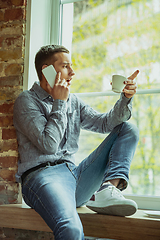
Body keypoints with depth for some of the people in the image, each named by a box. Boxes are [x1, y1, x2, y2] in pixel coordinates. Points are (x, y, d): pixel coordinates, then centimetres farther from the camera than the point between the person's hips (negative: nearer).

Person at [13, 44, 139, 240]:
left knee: (128, 129, 3)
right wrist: (59, 103, -3)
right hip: (42, 174, -7)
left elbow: (105, 123, 13)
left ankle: (108, 189, -18)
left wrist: (126, 98, -3)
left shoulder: (73, 101, 22)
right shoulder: (26, 101, 3)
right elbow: (48, 145, -10)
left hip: (74, 174, 8)